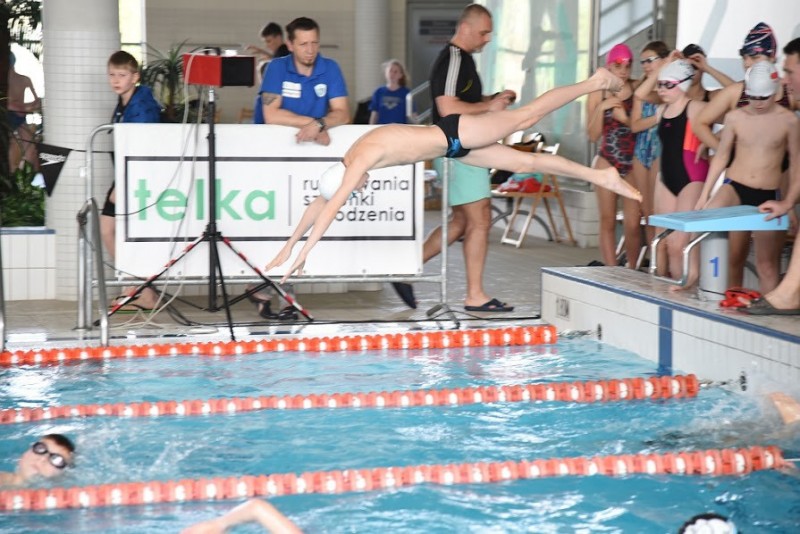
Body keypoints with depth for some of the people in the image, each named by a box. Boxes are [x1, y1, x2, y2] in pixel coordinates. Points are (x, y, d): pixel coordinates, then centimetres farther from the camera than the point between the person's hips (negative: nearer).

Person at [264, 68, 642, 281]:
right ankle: (600, 177, 15)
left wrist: (304, 253, -34)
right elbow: (317, 205, 7)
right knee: (524, 162, 9)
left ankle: (594, 82, 15)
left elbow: (331, 209, -34)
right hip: (451, 146, 7)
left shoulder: (361, 158, -28)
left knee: (526, 117, 1)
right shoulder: (351, 160, -2)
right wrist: (288, 246, 7)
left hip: (456, 135, -7)